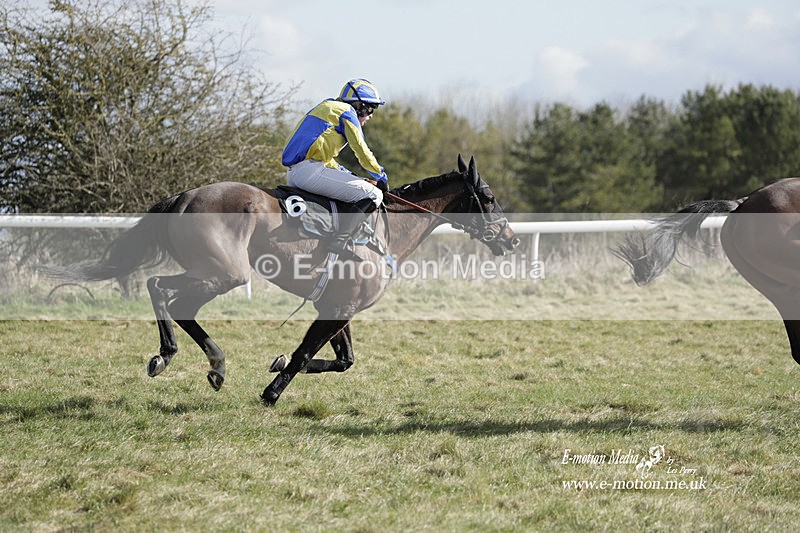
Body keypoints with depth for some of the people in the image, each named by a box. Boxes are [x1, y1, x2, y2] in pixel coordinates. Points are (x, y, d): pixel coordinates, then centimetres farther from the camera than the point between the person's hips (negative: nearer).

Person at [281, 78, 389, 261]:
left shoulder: (326, 108, 30)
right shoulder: (346, 112, 2)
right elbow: (362, 151, 0)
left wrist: (349, 176, 28)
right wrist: (382, 177, 12)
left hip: (292, 174, 10)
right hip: (310, 170, -10)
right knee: (372, 195, -12)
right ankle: (339, 241, -26)